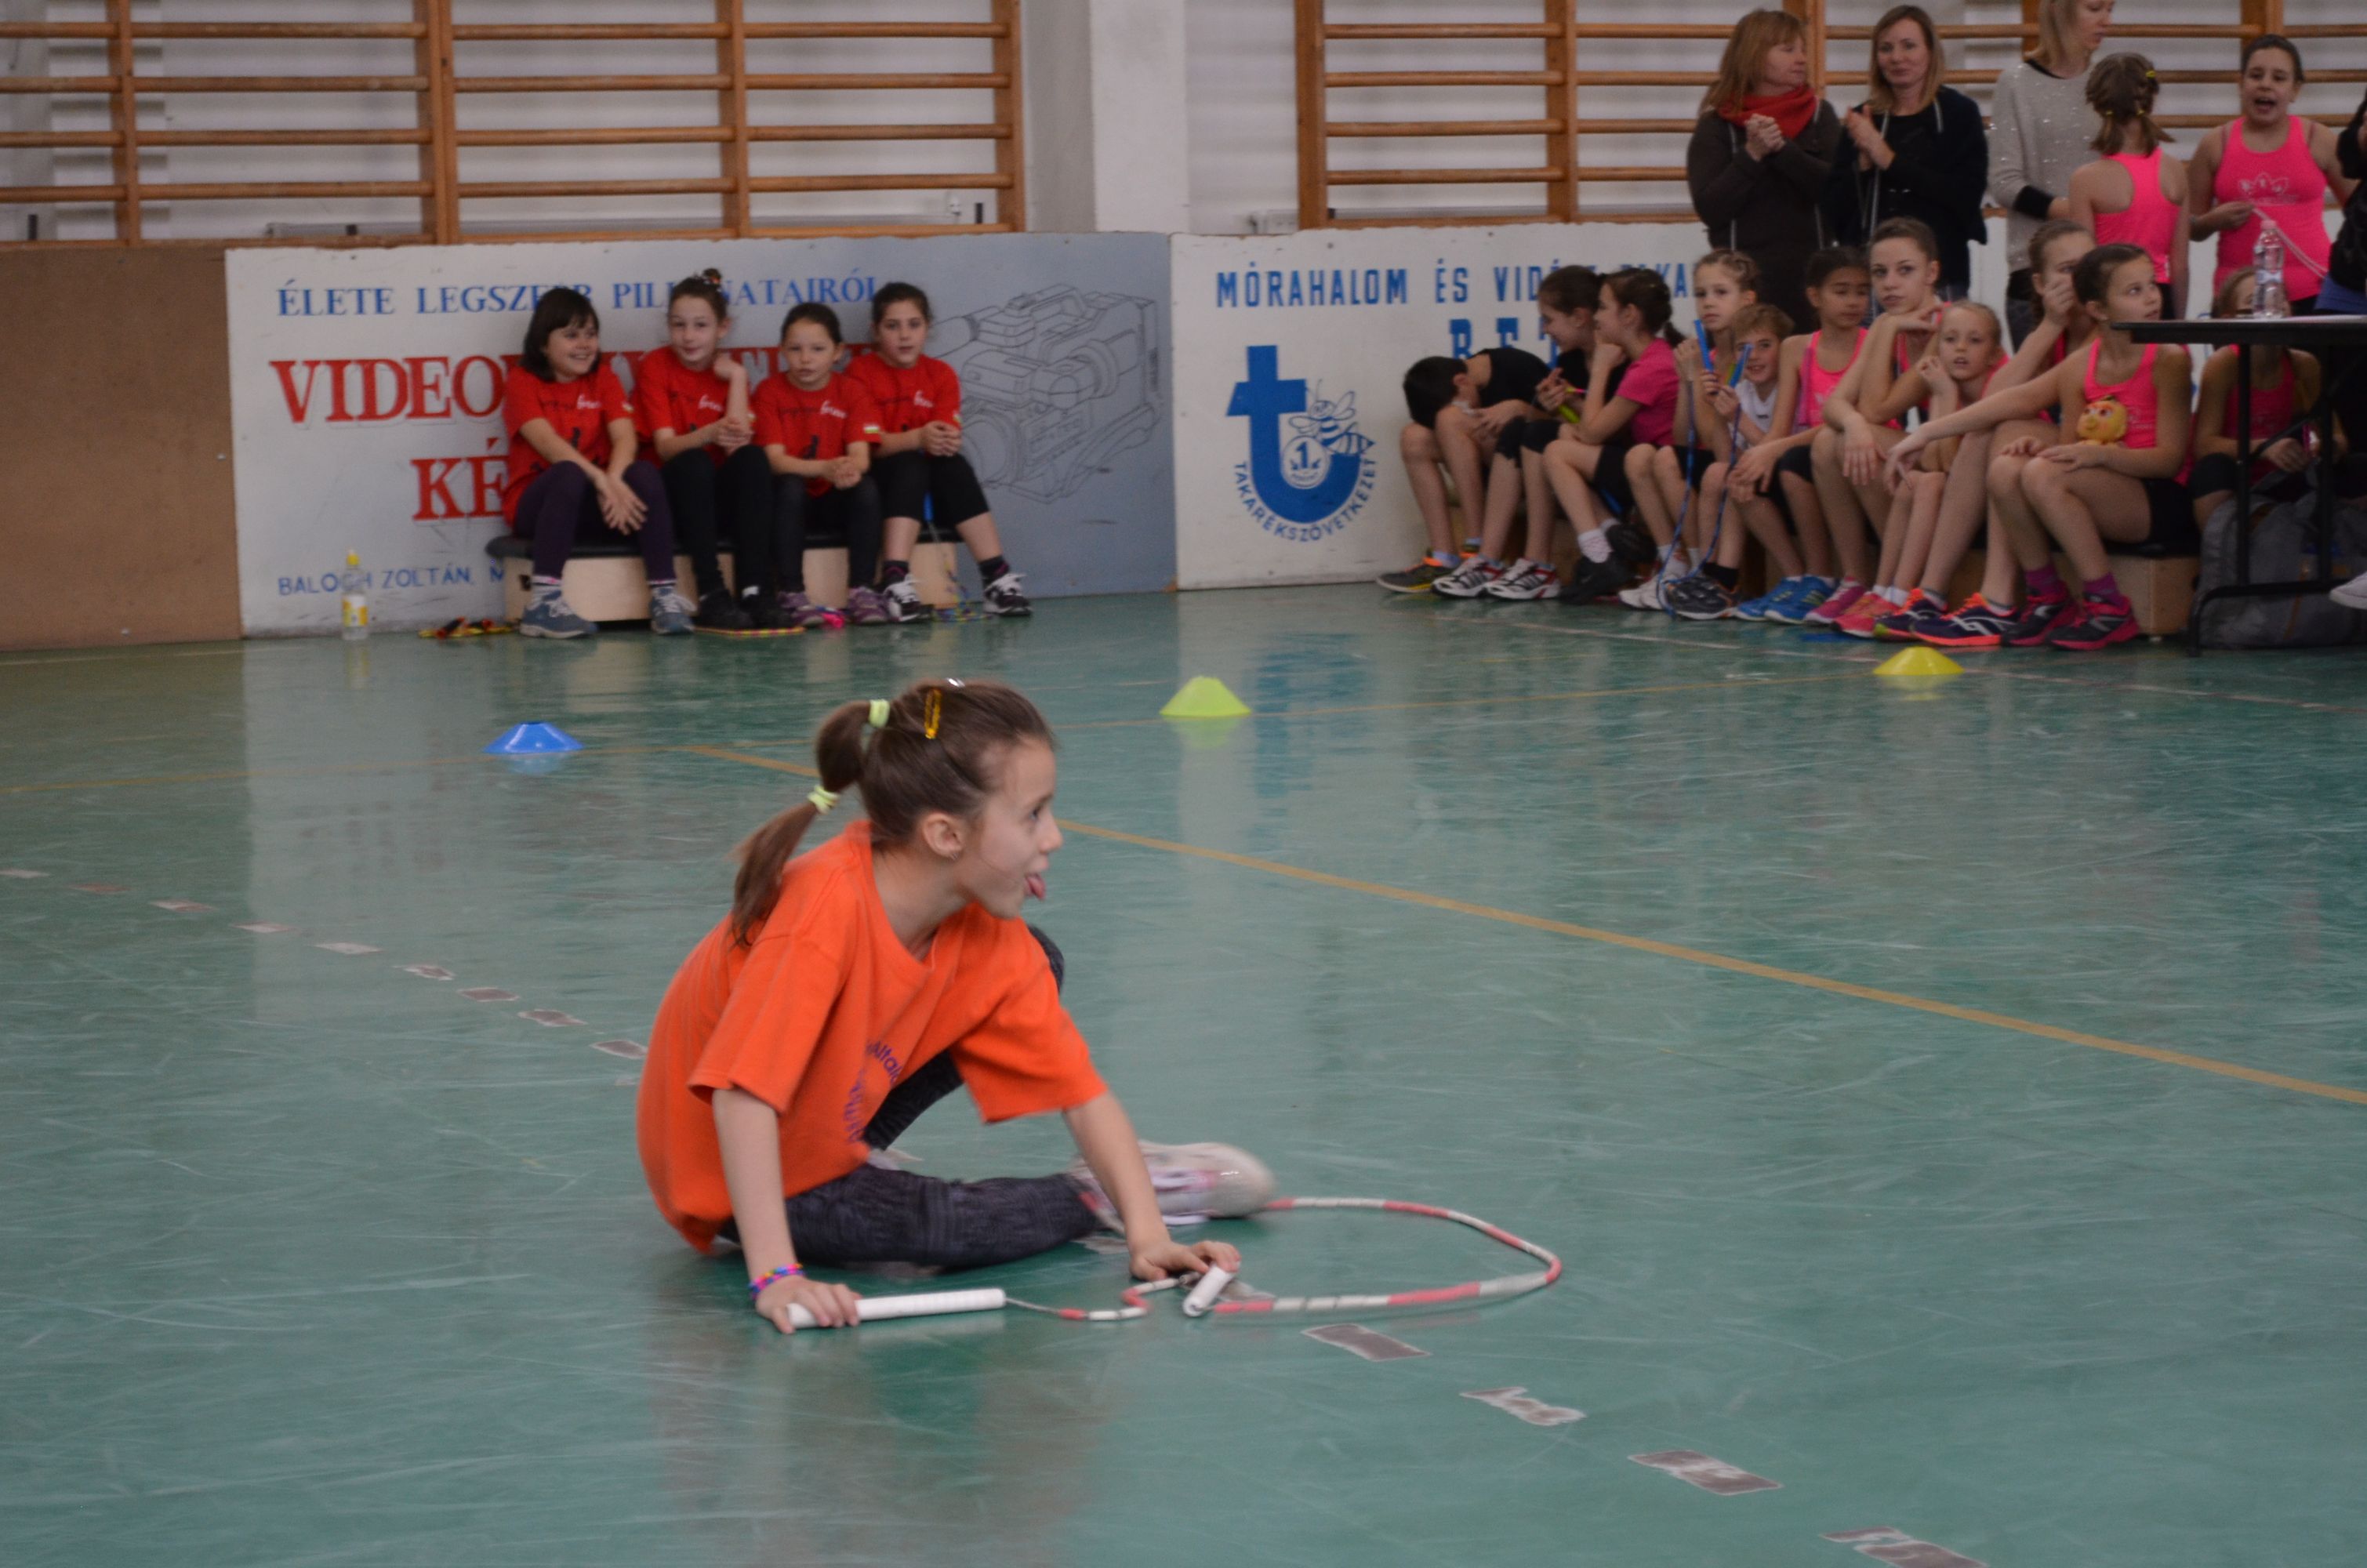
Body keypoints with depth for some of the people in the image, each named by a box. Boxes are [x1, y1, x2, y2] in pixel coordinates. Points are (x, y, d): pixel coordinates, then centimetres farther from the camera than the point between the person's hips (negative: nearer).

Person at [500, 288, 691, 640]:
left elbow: (625, 438, -8)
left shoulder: (603, 378, 9)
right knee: (570, 473, -36)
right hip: (537, 503, -3)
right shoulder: (522, 382, -3)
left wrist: (614, 481, -30)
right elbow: (548, 443, -20)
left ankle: (664, 595, -29)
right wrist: (601, 481, -34)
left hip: (593, 506, 3)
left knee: (645, 474, -25)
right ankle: (543, 603, -42)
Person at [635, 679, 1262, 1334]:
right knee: (959, 1228, -30)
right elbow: (744, 1095, -39)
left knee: (1039, 965, -2)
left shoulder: (990, 938, -13)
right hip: (730, 1182, -7)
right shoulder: (828, 906, -36)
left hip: (830, 1134, 7)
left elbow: (1080, 1088, -8)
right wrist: (776, 1276, -43)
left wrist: (1149, 1238, -19)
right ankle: (1092, 1196, 0)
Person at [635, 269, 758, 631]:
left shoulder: (730, 371, 5)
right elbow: (665, 447, -17)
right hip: (676, 498, -3)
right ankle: (712, 596, -38)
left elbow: (739, 447, -11)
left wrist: (737, 378, -12)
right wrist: (710, 434, -36)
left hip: (721, 499, 3)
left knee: (753, 457, -27)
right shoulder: (655, 366, -3)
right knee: (693, 462, -33)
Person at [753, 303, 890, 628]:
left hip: (836, 497, 2)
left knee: (867, 489, -28)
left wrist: (850, 470, -39)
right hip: (793, 497, -2)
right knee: (789, 488, -33)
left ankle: (862, 591, -23)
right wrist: (826, 469, -36)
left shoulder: (851, 391, -1)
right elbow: (776, 460, -17)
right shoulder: (771, 391, -6)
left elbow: (860, 455, -13)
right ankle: (791, 595, -32)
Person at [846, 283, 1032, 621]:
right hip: (877, 480, -4)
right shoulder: (861, 371, -4)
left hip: (930, 484, 4)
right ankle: (896, 582, -46)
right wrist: (917, 439, -33)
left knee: (956, 466, -25)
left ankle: (998, 578, -31)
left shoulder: (940, 374, 8)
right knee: (909, 466, -32)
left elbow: (949, 435, -5)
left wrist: (947, 441, -31)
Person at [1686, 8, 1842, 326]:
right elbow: (1710, 209, -6)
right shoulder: (1717, 126, 3)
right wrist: (1752, 155, -15)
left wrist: (1782, 148, -15)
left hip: (1809, 276, 2)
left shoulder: (1819, 115, 8)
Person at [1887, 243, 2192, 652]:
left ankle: (2108, 607, -19)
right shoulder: (2080, 367, 6)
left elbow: (2169, 460, -12)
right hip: (2107, 505, 6)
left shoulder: (2167, 360, -7)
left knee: (2044, 475, -27)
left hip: (2164, 505, -5)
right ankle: (2048, 599, -1)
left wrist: (2101, 454, -29)